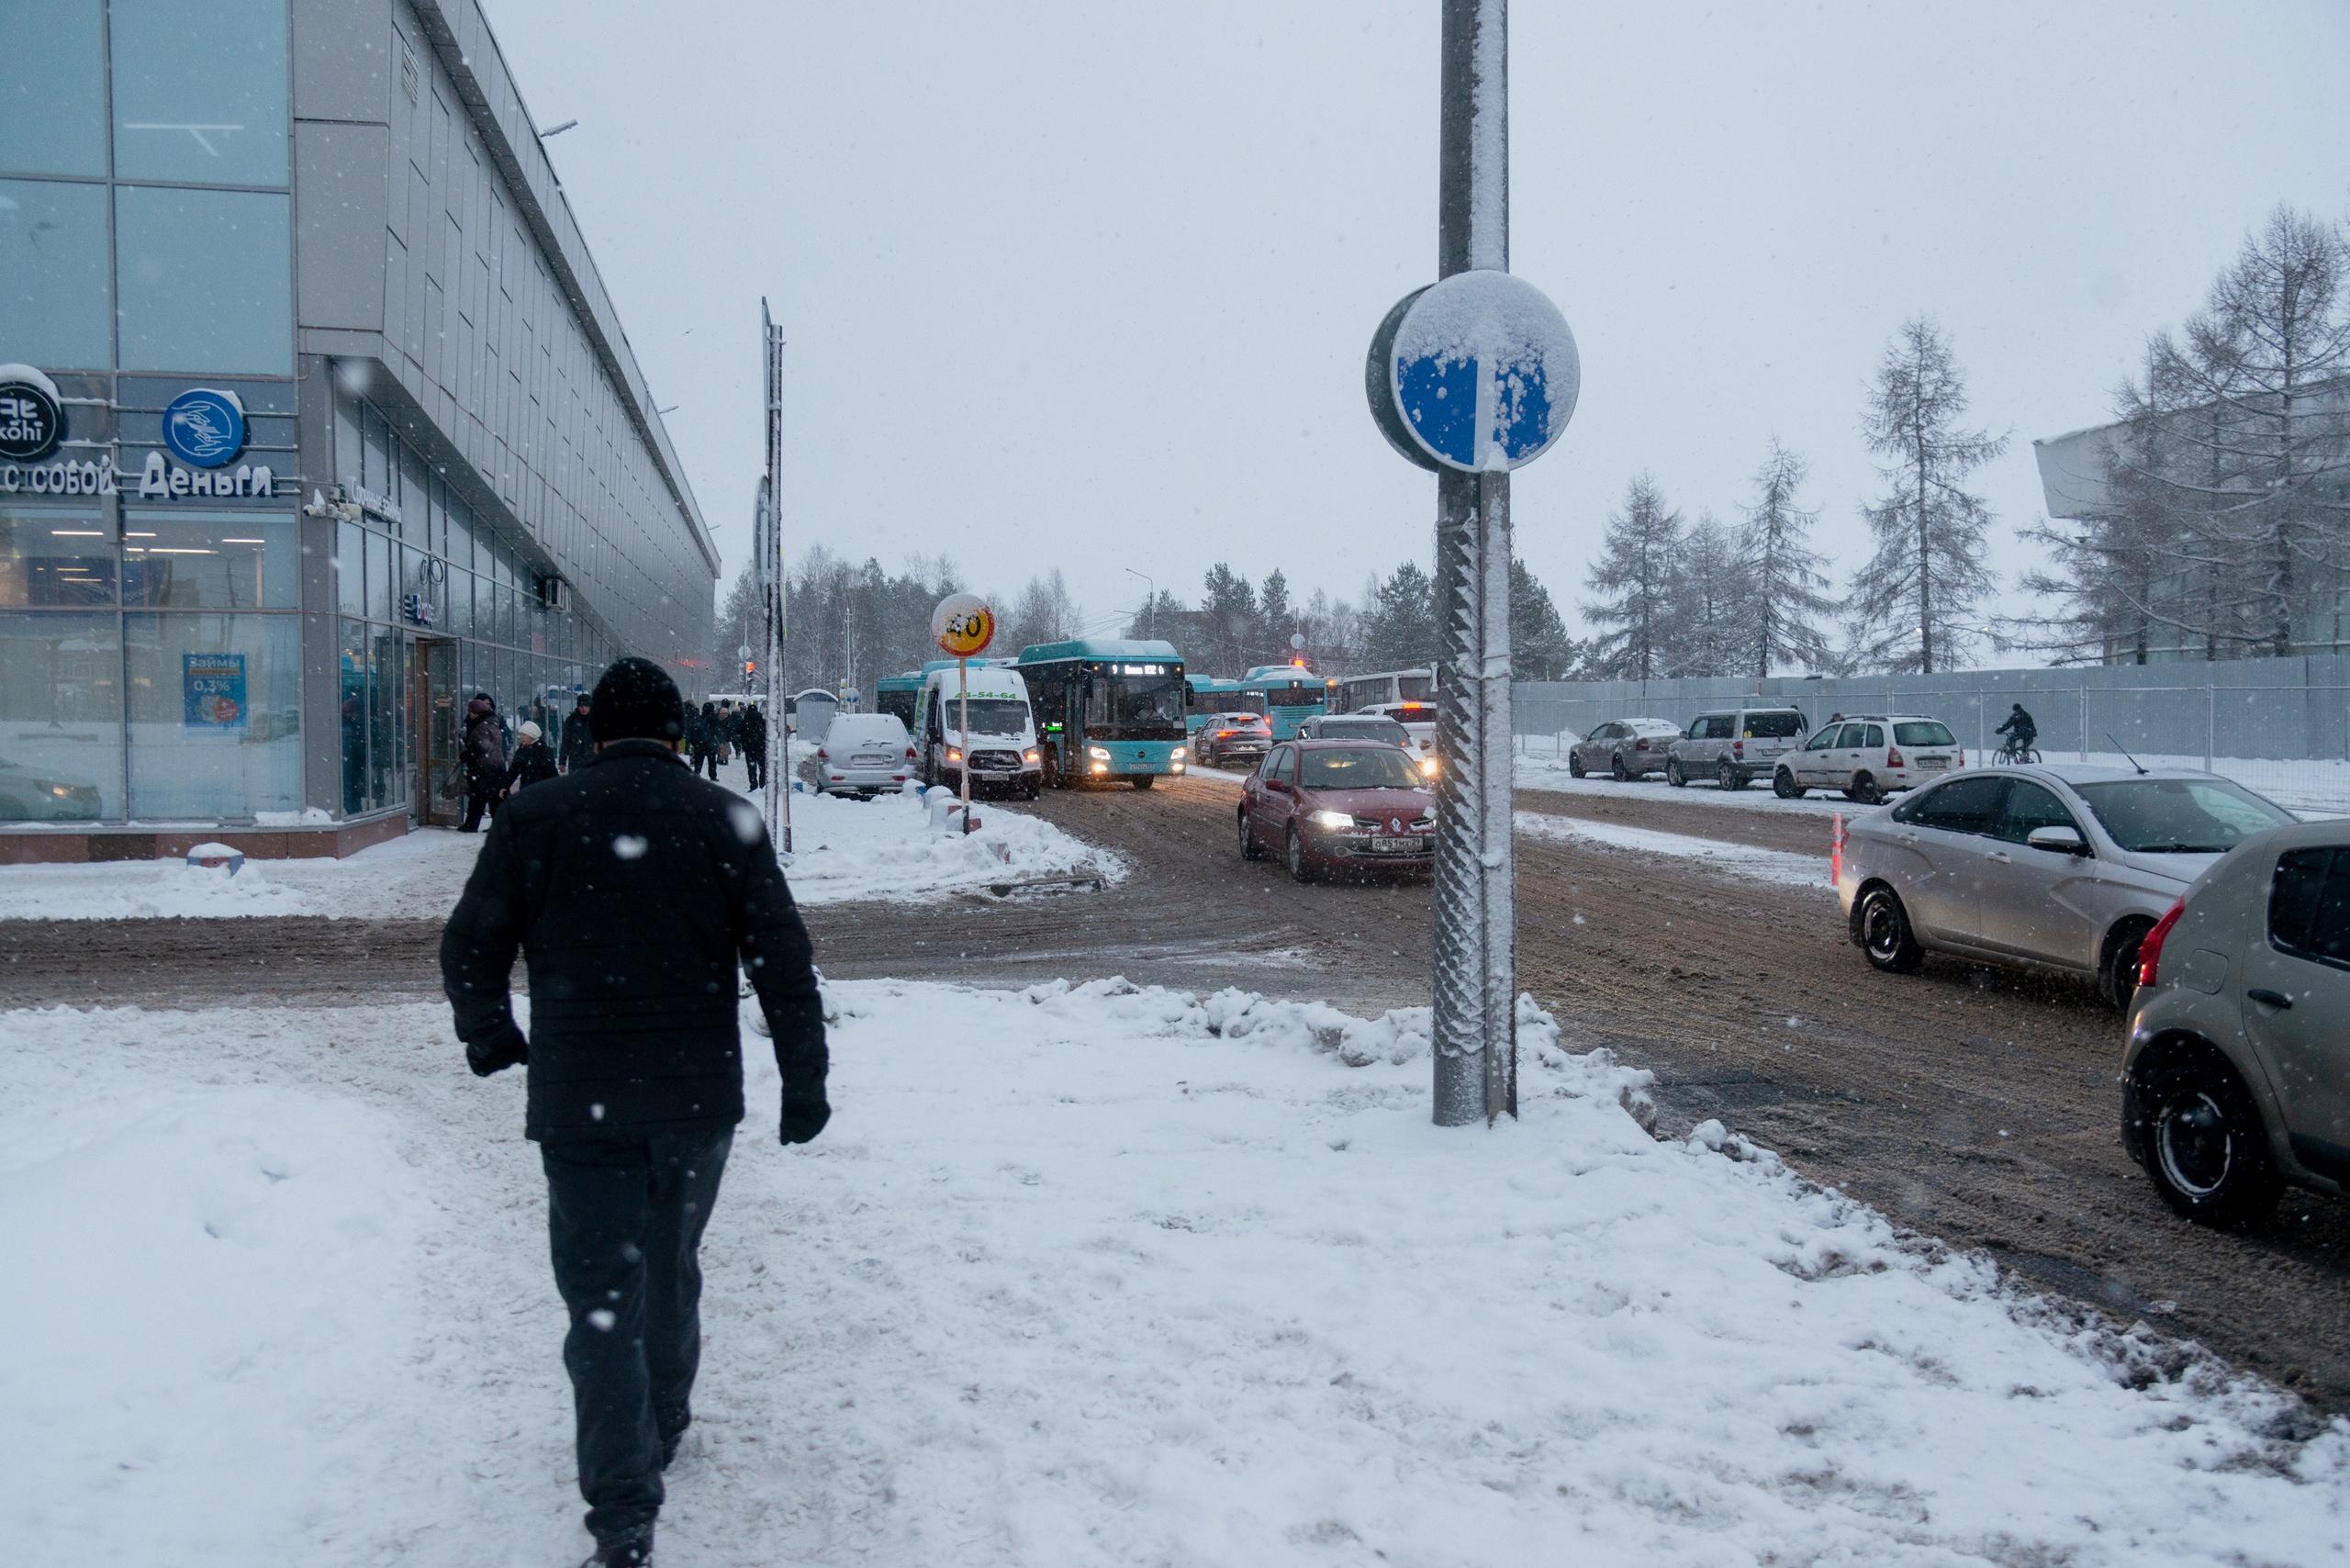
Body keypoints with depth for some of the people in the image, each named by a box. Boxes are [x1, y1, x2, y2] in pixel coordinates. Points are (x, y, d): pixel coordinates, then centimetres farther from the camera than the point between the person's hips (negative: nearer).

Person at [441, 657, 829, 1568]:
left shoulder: (535, 818, -3)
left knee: (603, 1295, 0)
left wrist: (490, 1038, 20)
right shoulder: (725, 820, 0)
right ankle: (662, 1430, 40)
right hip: (698, 1095, 2)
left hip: (580, 1101, -2)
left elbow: (469, 949, 2)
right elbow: (784, 958, -3)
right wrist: (804, 1081, 4)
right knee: (671, 1268, 22)